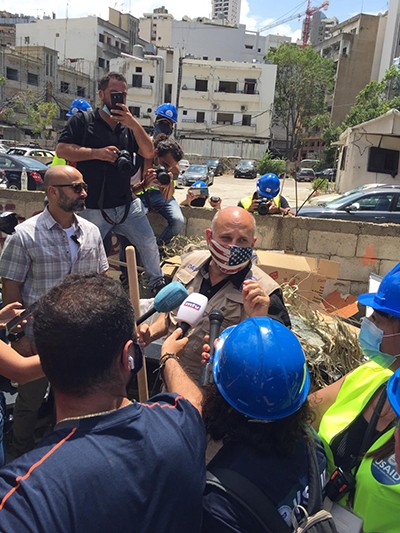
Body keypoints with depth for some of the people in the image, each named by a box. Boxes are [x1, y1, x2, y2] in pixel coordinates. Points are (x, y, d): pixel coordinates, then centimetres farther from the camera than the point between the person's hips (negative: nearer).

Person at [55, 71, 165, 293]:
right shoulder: (82, 121, 1)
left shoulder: (128, 125, 12)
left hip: (127, 204, 4)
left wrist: (134, 123, -13)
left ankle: (157, 281, 29)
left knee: (149, 244, 6)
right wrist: (97, 153, -18)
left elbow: (148, 153, 0)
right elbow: (61, 149, -9)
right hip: (93, 208, -3)